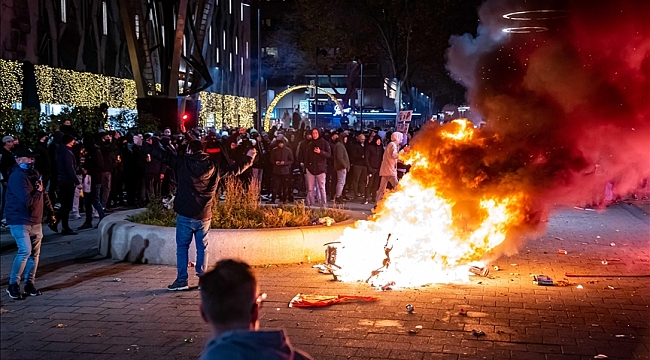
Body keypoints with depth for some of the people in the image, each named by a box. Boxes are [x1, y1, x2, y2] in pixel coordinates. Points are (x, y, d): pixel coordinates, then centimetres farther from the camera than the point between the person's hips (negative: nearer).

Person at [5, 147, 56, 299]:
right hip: (20, 221, -8)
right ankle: (13, 284, -4)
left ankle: (29, 284, 18)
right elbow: (28, 201, -25)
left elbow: (44, 194, 20)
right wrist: (38, 192, -7)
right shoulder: (17, 177, -19)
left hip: (35, 221, 9)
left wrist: (50, 212, 21)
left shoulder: (34, 173, 10)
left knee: (35, 252, 9)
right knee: (25, 251, -16)